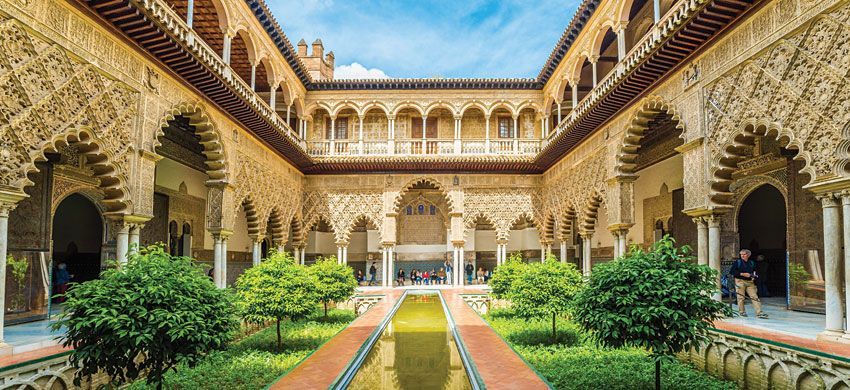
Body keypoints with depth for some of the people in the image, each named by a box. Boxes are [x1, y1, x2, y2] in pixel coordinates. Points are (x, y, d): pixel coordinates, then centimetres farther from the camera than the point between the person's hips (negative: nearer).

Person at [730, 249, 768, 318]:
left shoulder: (752, 263, 15)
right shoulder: (737, 262, 3)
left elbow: (755, 272, 24)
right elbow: (731, 271, -6)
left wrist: (755, 276, -1)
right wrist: (742, 274, -13)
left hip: (750, 282, 3)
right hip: (740, 281, -3)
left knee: (755, 297, -4)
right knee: (741, 297, 0)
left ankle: (759, 313, -6)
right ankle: (742, 312, 12)